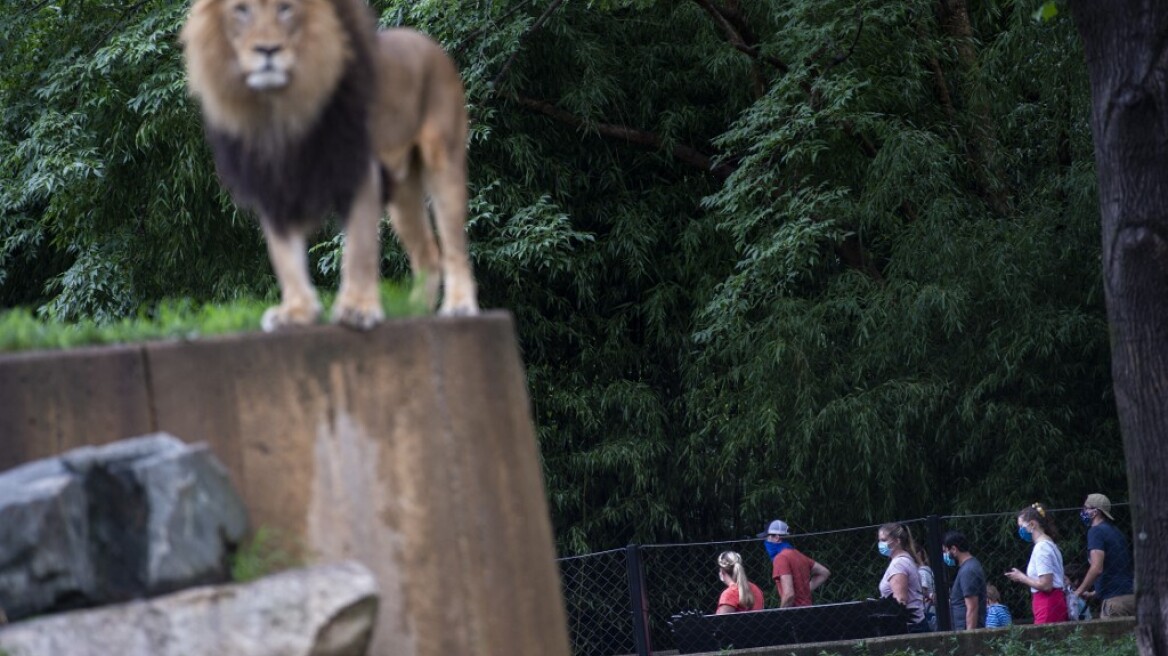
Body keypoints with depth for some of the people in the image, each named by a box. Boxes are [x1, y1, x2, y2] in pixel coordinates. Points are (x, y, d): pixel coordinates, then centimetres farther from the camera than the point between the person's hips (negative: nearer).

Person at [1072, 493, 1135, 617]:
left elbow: (1097, 568, -19)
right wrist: (1093, 593, 29)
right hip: (1130, 596, 9)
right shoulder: (1116, 532, 21)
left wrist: (1079, 592, -8)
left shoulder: (1096, 531, -8)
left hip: (1115, 600, -9)